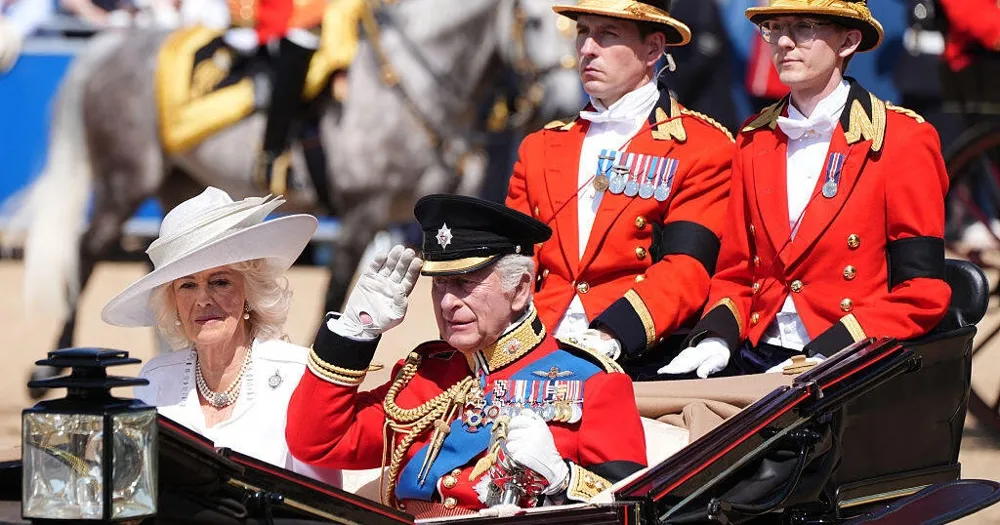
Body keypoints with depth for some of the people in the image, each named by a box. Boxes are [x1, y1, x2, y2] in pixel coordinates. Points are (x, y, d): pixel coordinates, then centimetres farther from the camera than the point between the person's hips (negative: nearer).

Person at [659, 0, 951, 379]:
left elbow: (923, 292, -6)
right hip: (756, 363, 5)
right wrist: (715, 339, -2)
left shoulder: (903, 140, 0)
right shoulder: (754, 141, 17)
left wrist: (823, 357, -16)